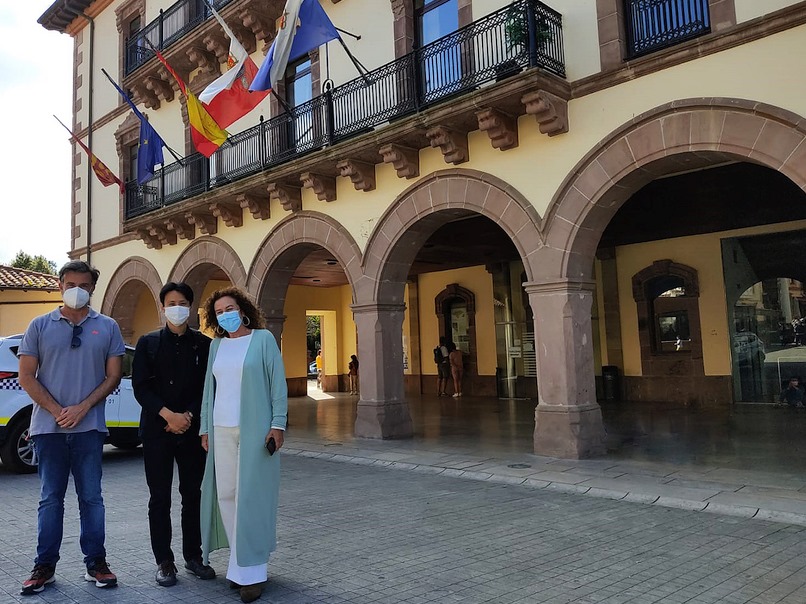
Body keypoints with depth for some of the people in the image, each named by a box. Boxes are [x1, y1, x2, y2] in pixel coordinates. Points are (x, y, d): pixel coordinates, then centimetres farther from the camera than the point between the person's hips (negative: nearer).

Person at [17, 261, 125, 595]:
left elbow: (113, 376, 3)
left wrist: (82, 408, -9)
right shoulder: (40, 325, 5)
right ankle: (44, 566, 18)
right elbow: (26, 376, 2)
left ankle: (96, 563, 15)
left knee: (91, 497, 5)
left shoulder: (107, 327, 5)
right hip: (48, 426, 0)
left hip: (89, 427, 0)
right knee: (50, 499, 8)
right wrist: (57, 411, -9)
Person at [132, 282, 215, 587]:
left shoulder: (203, 344, 5)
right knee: (160, 497, 4)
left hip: (192, 429, 1)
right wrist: (168, 415, -14)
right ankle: (164, 560, 15)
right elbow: (140, 387, -2)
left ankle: (193, 555, 20)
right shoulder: (148, 342, 4)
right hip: (157, 430, -1)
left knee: (192, 493, 8)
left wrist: (189, 416, -10)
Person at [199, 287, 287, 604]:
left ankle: (251, 571, 7)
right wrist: (205, 427, 12)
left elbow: (278, 383, -4)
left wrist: (278, 424, -10)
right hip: (222, 431, 5)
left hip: (255, 430, -5)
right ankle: (242, 562, 18)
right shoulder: (216, 345, 12)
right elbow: (209, 388, 15)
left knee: (251, 497, -2)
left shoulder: (263, 338, -1)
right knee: (226, 495, 4)